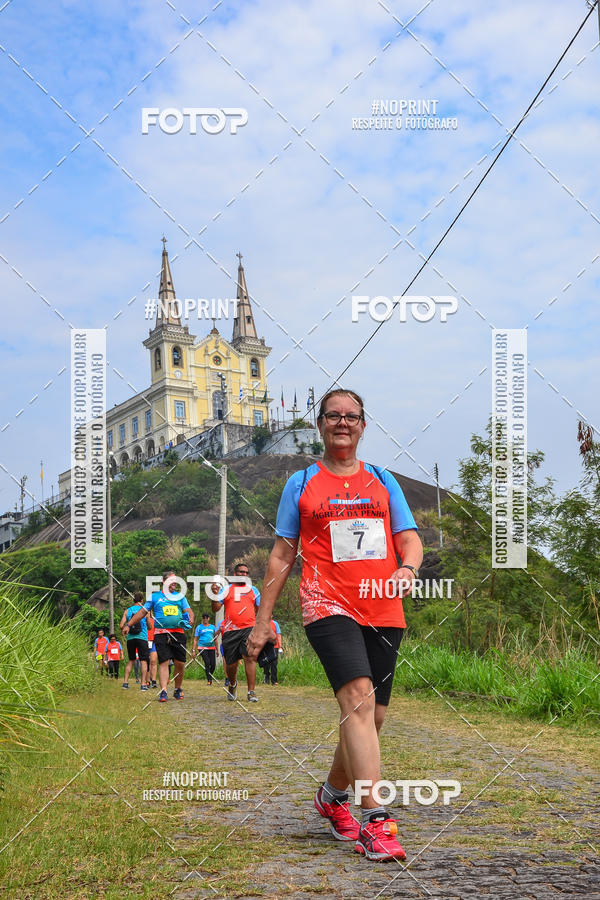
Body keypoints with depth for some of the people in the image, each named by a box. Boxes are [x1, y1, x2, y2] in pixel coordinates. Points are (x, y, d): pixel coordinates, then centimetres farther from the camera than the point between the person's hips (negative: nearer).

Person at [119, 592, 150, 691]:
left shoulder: (127, 610, 6)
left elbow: (121, 625, 1)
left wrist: (124, 631, 22)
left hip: (130, 638, 3)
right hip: (142, 638, -3)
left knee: (130, 661, 15)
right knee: (144, 661, 0)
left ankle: (125, 682, 9)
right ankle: (143, 684, -7)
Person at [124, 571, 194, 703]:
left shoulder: (180, 596, 17)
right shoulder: (155, 596, 11)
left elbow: (188, 610, 10)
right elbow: (142, 612, 13)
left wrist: (190, 619, -13)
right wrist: (128, 625, 9)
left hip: (178, 633, 2)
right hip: (161, 633, -2)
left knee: (180, 663, 1)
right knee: (164, 662, -11)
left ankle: (178, 690, 18)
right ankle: (163, 692, -13)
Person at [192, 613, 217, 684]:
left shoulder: (213, 627, 15)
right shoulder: (199, 627, 7)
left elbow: (215, 639, 21)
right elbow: (195, 640, 7)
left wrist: (217, 650, 18)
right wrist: (193, 650, 0)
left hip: (212, 648, 3)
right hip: (202, 648, -3)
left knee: (213, 664, -4)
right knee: (207, 663, -15)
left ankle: (210, 676, 20)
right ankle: (209, 680, -10)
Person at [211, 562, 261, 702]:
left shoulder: (252, 589, 18)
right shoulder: (226, 589, 12)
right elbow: (215, 609, 4)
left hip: (249, 628, 0)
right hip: (230, 630, 0)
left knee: (250, 657, -18)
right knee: (231, 663, 4)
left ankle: (251, 691, -16)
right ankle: (232, 684, 36)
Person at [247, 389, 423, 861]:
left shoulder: (383, 481, 16)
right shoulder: (302, 483, 10)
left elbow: (410, 538, 11)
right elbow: (283, 554, 12)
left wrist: (408, 568, -13)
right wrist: (263, 619, 8)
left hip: (384, 611, 4)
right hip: (328, 605, -4)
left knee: (372, 716, 8)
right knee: (359, 698, -23)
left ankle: (333, 794, 33)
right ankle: (374, 821, -24)